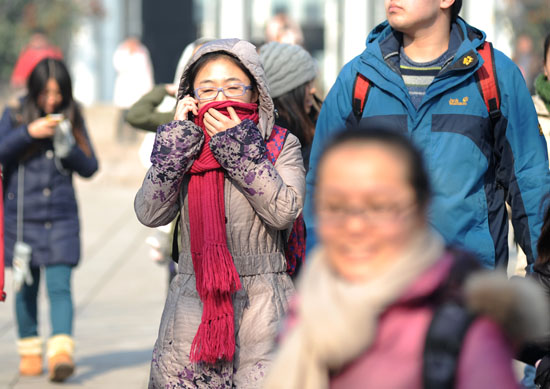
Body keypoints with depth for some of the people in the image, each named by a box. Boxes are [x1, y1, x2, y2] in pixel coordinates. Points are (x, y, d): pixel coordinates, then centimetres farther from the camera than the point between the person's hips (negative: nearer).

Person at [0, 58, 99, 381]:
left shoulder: (72, 118, 5)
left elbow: (90, 167, 4)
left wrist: (67, 146, -13)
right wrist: (28, 133, -19)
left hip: (61, 219, 0)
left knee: (60, 286, -12)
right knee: (26, 288, 8)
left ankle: (62, 352, -22)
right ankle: (30, 352, 22)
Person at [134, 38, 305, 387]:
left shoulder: (282, 147, 3)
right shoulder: (183, 149, 11)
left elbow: (285, 211, -14)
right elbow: (150, 213, -3)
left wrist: (238, 147, -13)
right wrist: (176, 141, -6)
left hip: (261, 306, -2)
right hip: (194, 304, 2)